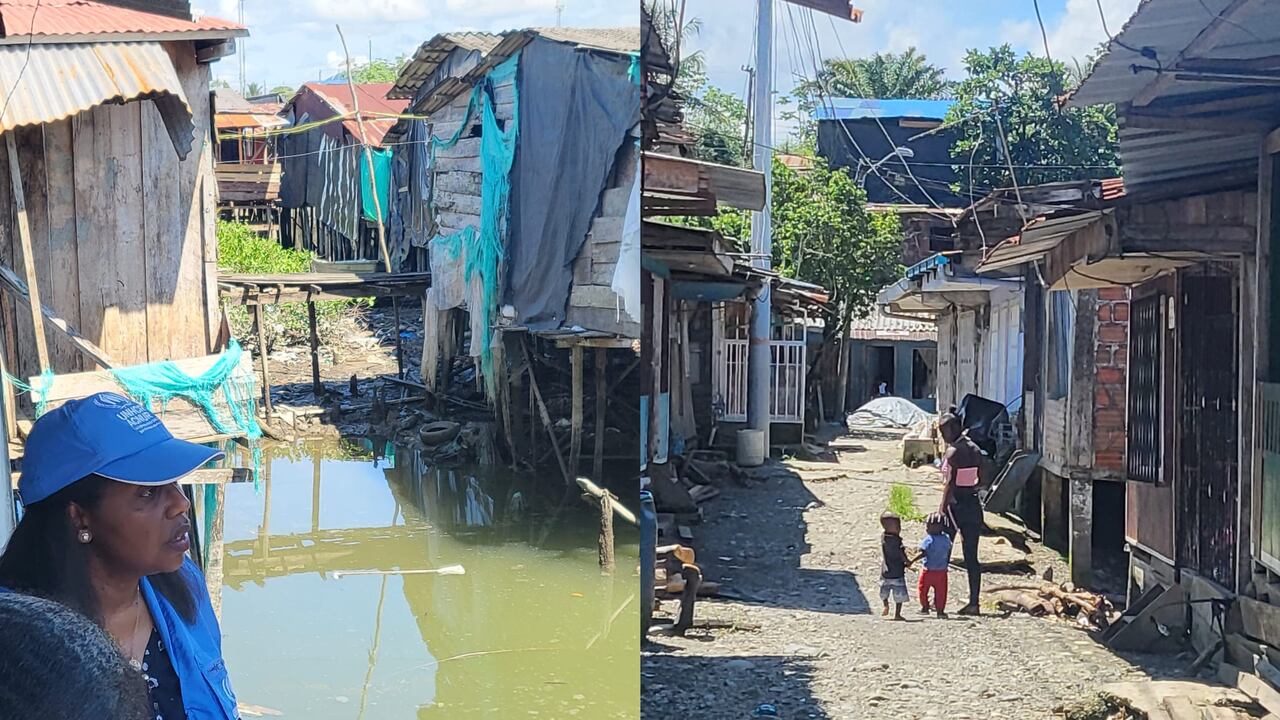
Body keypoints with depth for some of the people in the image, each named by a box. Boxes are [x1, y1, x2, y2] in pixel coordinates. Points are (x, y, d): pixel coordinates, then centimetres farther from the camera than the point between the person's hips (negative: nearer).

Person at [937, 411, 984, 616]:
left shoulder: (953, 451, -13)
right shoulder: (975, 450, 9)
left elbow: (950, 483, -17)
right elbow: (979, 479, 10)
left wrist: (942, 507, -17)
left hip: (956, 504, -7)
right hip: (974, 503, 7)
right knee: (971, 556, 7)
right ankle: (974, 602, 4)